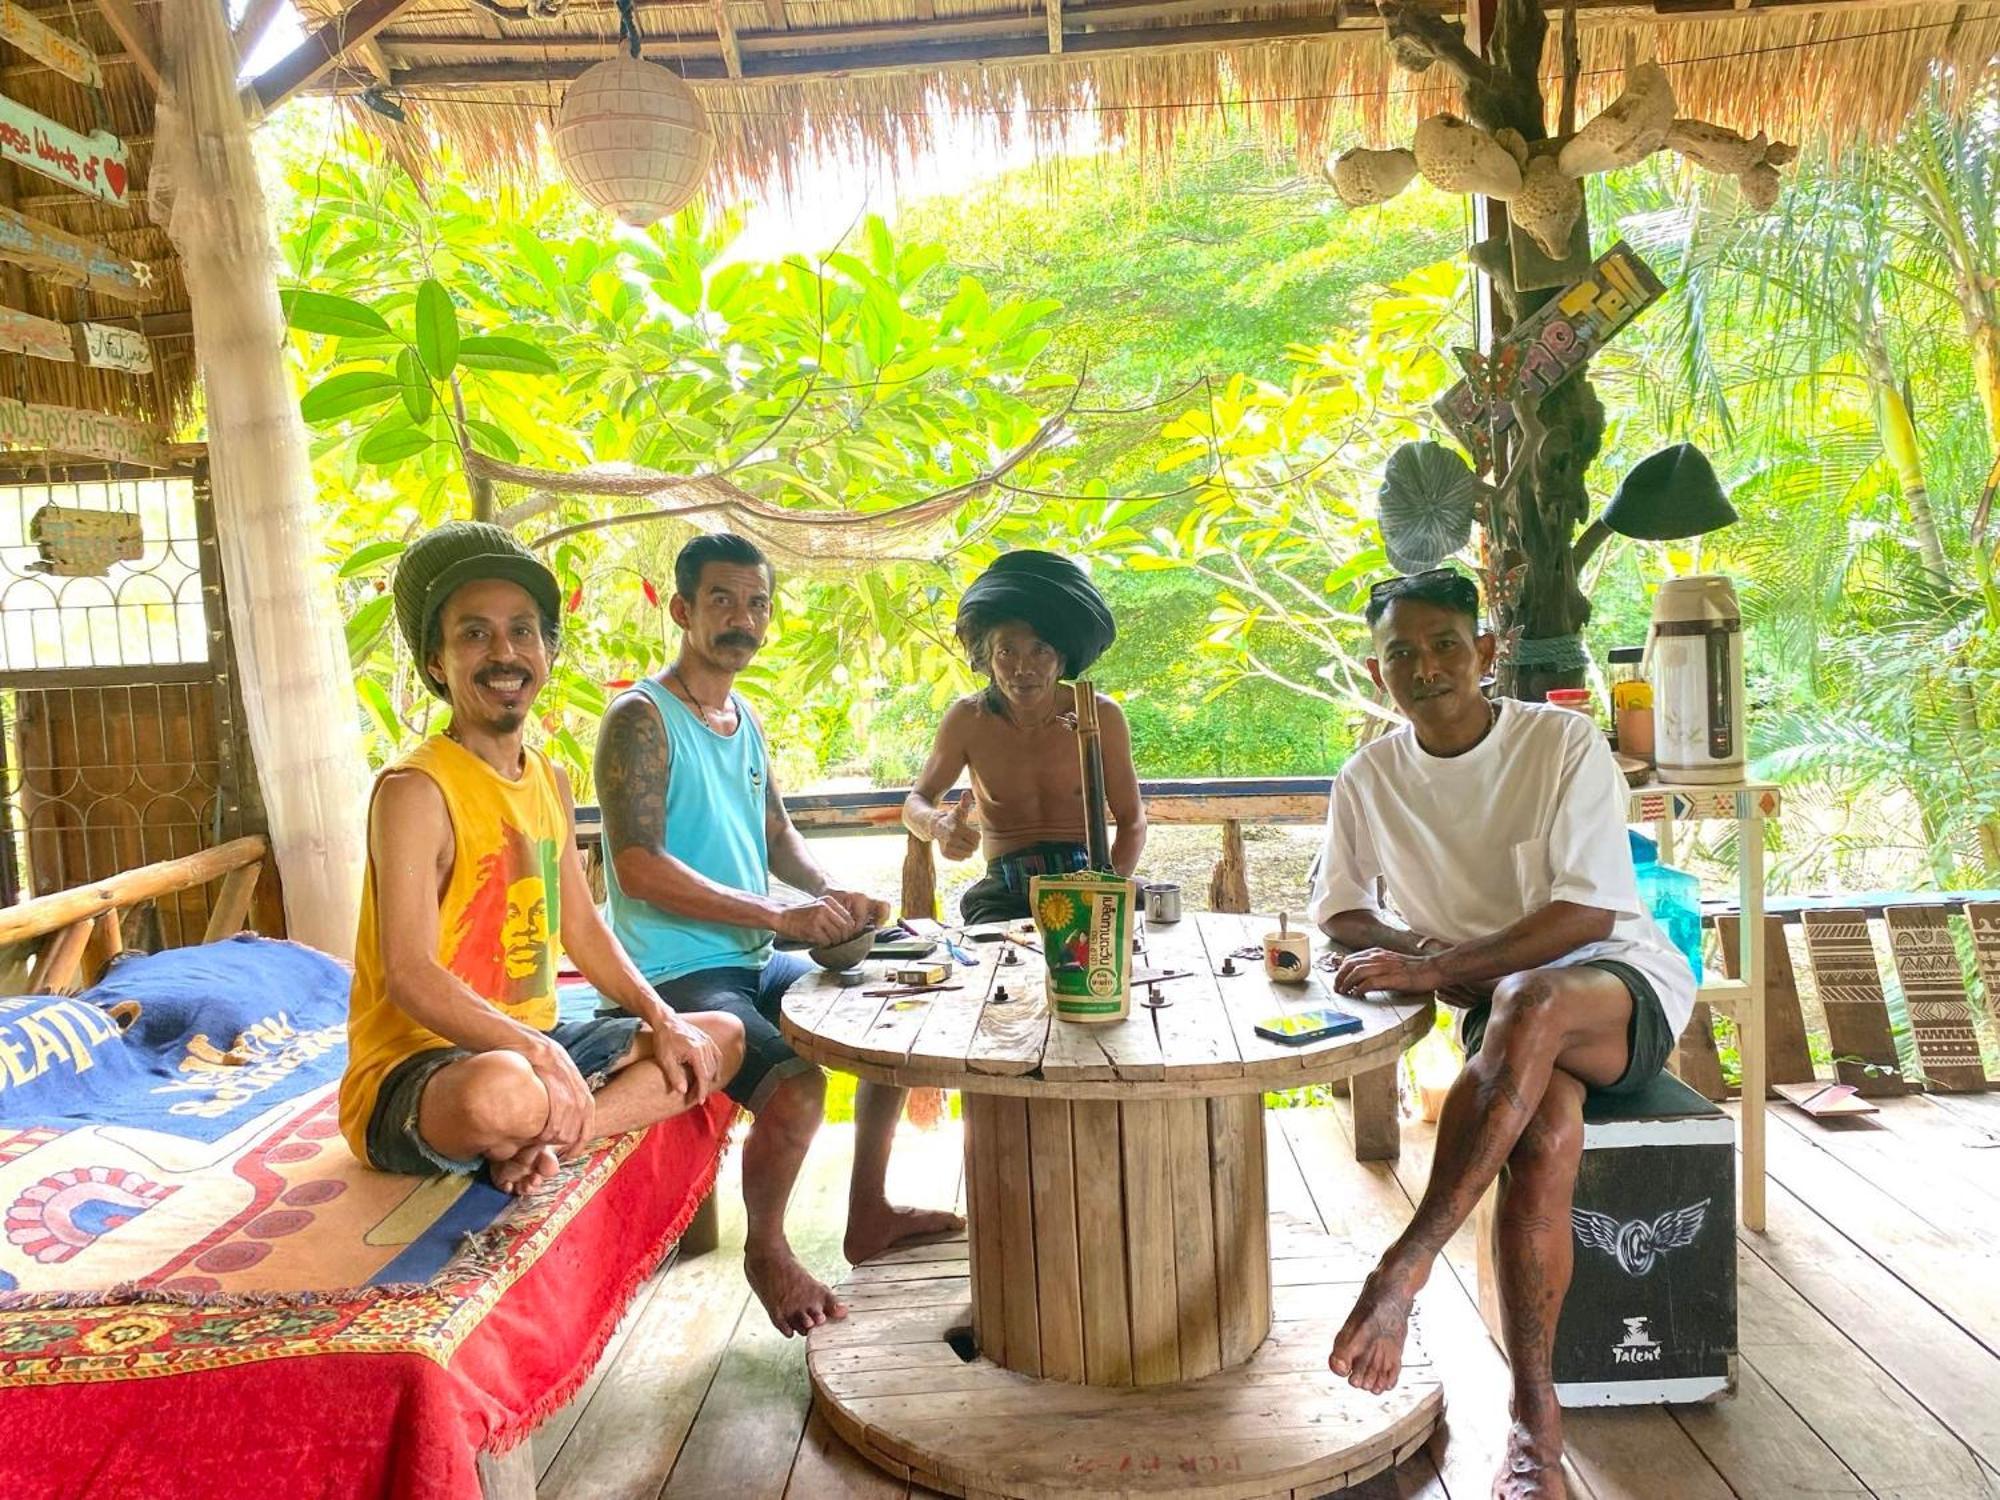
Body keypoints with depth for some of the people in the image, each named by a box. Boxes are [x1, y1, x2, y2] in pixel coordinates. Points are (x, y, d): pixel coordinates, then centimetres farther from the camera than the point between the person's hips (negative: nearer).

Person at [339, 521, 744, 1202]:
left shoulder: (551, 784, 10)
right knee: (505, 1092, -42)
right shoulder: (416, 791, -16)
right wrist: (538, 1051, -33)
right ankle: (544, 1129, -6)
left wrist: (663, 1020, 2)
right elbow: (410, 975, -23)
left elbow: (583, 928, 15)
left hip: (536, 1043, 9)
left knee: (718, 1038, 9)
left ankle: (540, 1138, -9)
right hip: (415, 1063, -9)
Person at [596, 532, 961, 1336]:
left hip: (754, 963, 9)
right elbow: (640, 869, -24)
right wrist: (780, 915, -27)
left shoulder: (744, 720, 12)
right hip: (675, 976, -9)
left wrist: (833, 894, 0)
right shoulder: (642, 719, -14)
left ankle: (867, 1214, 24)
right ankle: (767, 1251, 2)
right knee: (796, 1086, -29)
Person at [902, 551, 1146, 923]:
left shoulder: (1100, 716, -3)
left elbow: (1132, 821, 4)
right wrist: (939, 826, -17)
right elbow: (915, 804, 9)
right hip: (1005, 894, 0)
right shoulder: (968, 720, -1)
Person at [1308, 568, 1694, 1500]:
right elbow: (1339, 913, 13)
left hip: (1625, 983, -2)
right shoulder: (1369, 779, 2)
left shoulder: (1564, 743, -9)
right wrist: (1418, 949, -10)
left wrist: (1437, 968, -24)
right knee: (1545, 1130, -32)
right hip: (1505, 1014, 2)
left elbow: (1587, 911, -16)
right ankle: (1535, 1422, -24)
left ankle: (1401, 1270, -40)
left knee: (1527, 1000, -39)